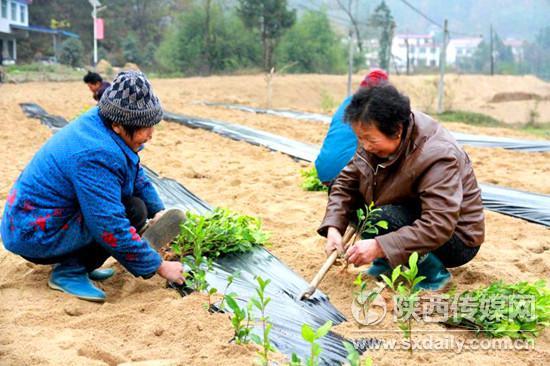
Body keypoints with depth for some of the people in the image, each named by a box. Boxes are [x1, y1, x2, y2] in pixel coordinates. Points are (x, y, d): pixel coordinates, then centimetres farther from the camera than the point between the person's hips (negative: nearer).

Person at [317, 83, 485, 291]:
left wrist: (379, 247, -41)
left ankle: (433, 272, -9)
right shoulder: (377, 138, -11)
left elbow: (439, 228, -37)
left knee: (381, 220, -31)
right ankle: (387, 261, 5)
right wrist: (333, 228, -20)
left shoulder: (438, 157, -32)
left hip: (457, 238, -8)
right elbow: (346, 182, -4)